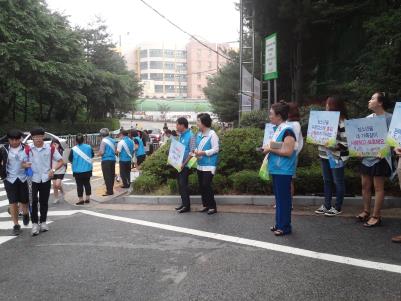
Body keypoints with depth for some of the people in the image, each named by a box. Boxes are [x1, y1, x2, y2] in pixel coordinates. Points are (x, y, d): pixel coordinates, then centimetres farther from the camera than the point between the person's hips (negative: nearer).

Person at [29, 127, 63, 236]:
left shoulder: (50, 148, -4)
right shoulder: (28, 149, -3)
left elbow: (61, 161, 1)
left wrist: (53, 169, -14)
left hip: (46, 179, 1)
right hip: (33, 179, -1)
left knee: (44, 201, 10)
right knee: (34, 201, -7)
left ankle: (43, 222, 24)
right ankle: (35, 223, 2)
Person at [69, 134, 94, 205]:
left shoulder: (73, 149, -14)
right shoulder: (88, 147, -5)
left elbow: (70, 159, -7)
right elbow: (92, 155, 9)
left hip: (77, 170, -3)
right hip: (87, 169, 3)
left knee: (79, 185, 5)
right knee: (87, 183, 15)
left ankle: (80, 199, 8)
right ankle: (87, 198, 20)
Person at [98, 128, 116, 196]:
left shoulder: (104, 141, -11)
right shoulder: (113, 140, 8)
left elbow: (101, 152, -13)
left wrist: (99, 153, 6)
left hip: (106, 160, -7)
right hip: (113, 159, 7)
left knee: (107, 176, -2)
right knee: (112, 175, 13)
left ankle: (109, 191, -1)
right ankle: (110, 189, 21)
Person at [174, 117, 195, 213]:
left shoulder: (190, 136, -14)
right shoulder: (180, 136, 11)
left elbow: (192, 152, -18)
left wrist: (184, 164, -20)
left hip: (185, 165, -8)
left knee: (183, 184, -5)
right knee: (180, 184, 11)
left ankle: (187, 206, 4)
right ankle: (183, 203, 21)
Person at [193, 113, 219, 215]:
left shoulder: (212, 134, -11)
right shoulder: (198, 134, 11)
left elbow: (216, 149, -14)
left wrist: (203, 152, -20)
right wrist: (196, 151, -3)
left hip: (209, 165, -7)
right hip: (200, 164, 8)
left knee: (206, 185, -10)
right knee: (201, 186, 10)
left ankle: (213, 206, 2)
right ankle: (205, 205, 22)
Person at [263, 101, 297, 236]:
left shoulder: (287, 130, -16)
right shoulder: (278, 129, 11)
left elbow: (288, 151, -22)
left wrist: (271, 150, -16)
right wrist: (269, 148, 5)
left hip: (283, 170, -9)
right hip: (276, 169, 9)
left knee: (284, 198, -1)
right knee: (279, 198, 16)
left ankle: (285, 226, 8)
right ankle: (279, 223, 25)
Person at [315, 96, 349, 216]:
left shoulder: (342, 122, -15)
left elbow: (345, 143, -18)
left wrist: (333, 146, -25)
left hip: (336, 157, -8)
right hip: (325, 155, 8)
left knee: (338, 182, 5)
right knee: (327, 181, 15)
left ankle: (338, 207, 16)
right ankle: (326, 205, 26)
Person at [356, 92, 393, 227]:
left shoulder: (389, 118, -10)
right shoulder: (368, 118, 8)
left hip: (380, 158, -6)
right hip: (366, 157, 7)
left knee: (378, 187, 1)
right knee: (365, 185, 12)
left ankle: (376, 216, 8)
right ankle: (366, 211, 26)